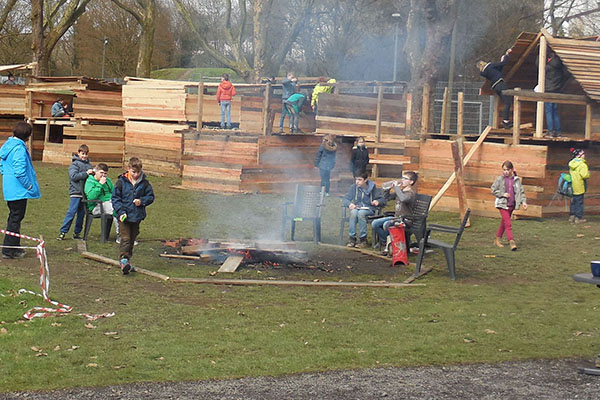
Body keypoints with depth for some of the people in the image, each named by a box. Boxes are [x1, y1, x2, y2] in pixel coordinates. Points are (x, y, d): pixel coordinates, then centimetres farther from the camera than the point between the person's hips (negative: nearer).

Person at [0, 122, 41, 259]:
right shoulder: (19, 148, -19)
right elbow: (20, 171, -23)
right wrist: (29, 186, -14)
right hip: (19, 189, -10)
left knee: (13, 217, 18)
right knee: (16, 218, -3)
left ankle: (14, 247, 27)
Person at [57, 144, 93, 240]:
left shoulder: (89, 164, 16)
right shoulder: (74, 164, -2)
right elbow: (74, 176, -15)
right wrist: (86, 173, -18)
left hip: (85, 192, 6)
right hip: (76, 192, -6)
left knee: (82, 213, 8)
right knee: (71, 212, -9)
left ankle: (77, 232, 16)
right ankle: (62, 232, -5)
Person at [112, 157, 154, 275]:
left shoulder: (144, 183, 1)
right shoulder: (121, 182, -5)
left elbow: (151, 197, 9)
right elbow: (115, 198, -4)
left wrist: (142, 201, -12)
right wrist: (120, 212, -14)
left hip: (137, 216, 3)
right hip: (124, 216, -3)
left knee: (132, 239, 13)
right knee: (125, 239, -13)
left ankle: (126, 260, 25)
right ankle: (124, 261, -17)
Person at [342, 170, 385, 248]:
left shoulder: (373, 188, -2)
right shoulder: (354, 187, 3)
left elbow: (383, 200, 0)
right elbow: (345, 199, 2)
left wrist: (378, 202, -25)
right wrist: (349, 204, -21)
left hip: (369, 209, -2)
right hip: (356, 208, 2)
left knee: (361, 213, -36)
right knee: (353, 212, -34)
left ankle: (363, 239, -27)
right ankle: (352, 238, -30)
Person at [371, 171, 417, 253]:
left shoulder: (411, 193, -13)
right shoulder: (399, 191, 14)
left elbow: (403, 199, -36)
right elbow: (387, 197, 19)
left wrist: (396, 187, -26)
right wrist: (388, 188, 1)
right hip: (395, 217, 8)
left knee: (386, 225, -33)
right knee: (375, 224, -5)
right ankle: (385, 241, 10)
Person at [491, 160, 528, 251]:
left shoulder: (516, 180, 3)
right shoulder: (500, 179, -4)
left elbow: (521, 191, 6)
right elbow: (493, 190, 1)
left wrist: (523, 201, -6)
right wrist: (502, 194, -12)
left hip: (512, 205, 4)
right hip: (502, 204, -4)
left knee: (504, 222, 15)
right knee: (508, 224, -13)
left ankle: (498, 239, 30)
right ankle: (511, 242, -18)